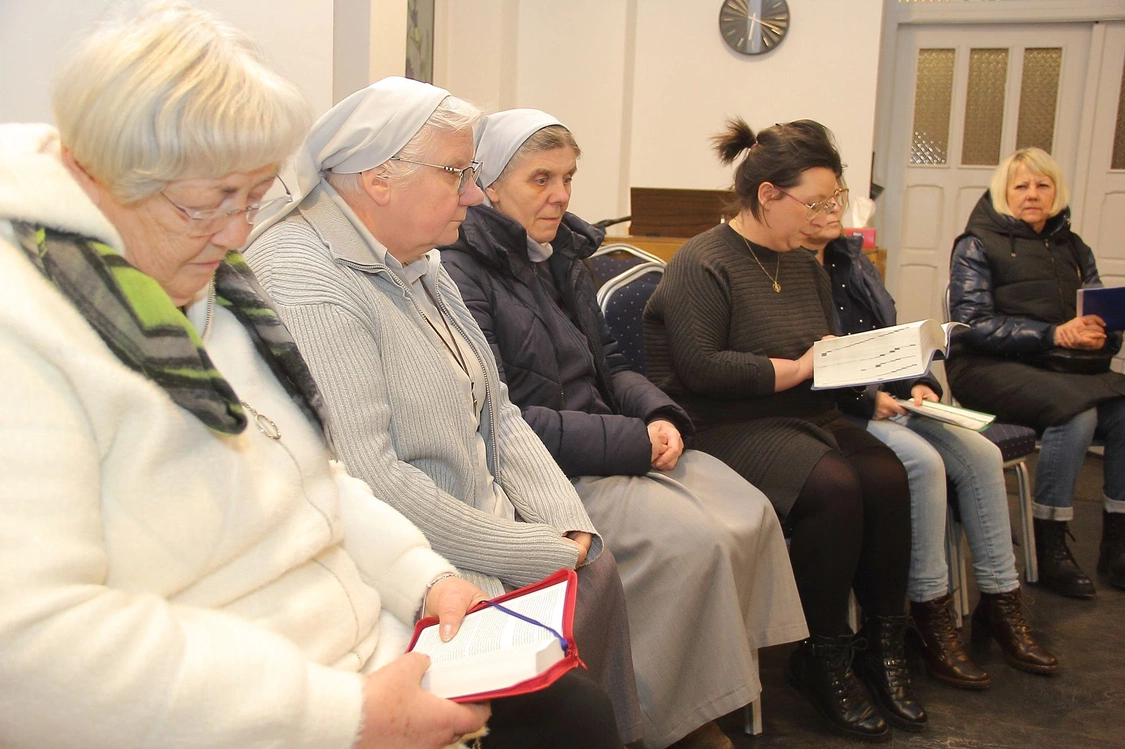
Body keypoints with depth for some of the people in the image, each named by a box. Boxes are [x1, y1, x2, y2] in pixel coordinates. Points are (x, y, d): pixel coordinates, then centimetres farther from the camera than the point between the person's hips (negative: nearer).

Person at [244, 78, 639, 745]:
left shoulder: (419, 265, 12)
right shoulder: (305, 285, -17)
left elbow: (496, 412, 11)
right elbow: (370, 480, -24)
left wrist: (569, 527, -2)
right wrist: (539, 554, -18)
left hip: (489, 523, 9)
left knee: (598, 572, -7)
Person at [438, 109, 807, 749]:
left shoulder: (564, 254, 14)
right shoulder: (463, 271, -12)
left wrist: (660, 416, -4)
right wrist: (631, 442, -19)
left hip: (613, 443, 8)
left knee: (752, 516, -9)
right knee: (694, 540, -23)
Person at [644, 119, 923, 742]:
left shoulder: (804, 267, 18)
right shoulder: (703, 263, -8)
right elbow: (700, 368, -20)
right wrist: (796, 369, -14)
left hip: (805, 415, 8)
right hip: (728, 427, -7)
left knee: (887, 476, -19)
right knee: (833, 486, -29)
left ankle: (884, 648, -6)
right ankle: (821, 660, -11)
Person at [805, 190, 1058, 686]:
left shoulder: (852, 260, 17)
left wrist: (917, 384, 4)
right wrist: (866, 398, -19)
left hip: (885, 400, 8)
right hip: (830, 414, -8)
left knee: (981, 454, -9)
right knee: (922, 460, -28)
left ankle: (1000, 601, 1)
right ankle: (930, 615, -15)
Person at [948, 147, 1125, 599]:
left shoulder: (1072, 249, 18)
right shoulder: (978, 245, 2)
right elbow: (973, 324, -10)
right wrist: (1053, 334, -20)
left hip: (1065, 366, 5)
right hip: (992, 367, -5)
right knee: (1077, 414, -30)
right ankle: (1049, 549, -19)